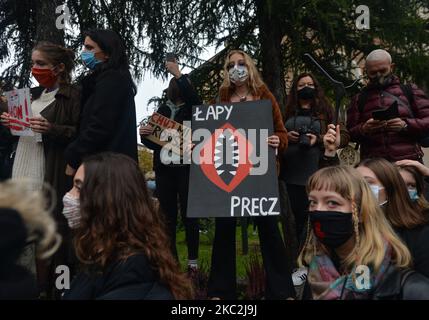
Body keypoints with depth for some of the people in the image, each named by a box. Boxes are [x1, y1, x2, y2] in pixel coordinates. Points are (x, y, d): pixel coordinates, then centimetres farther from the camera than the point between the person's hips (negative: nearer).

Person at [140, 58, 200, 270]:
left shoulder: (192, 109, 5)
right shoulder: (162, 111, 13)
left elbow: (193, 97, -19)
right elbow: (152, 143, 13)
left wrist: (178, 74, -17)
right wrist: (144, 134, -7)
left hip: (186, 167, -3)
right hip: (164, 168, 3)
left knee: (188, 215, -1)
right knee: (168, 217, 6)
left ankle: (193, 259, 10)